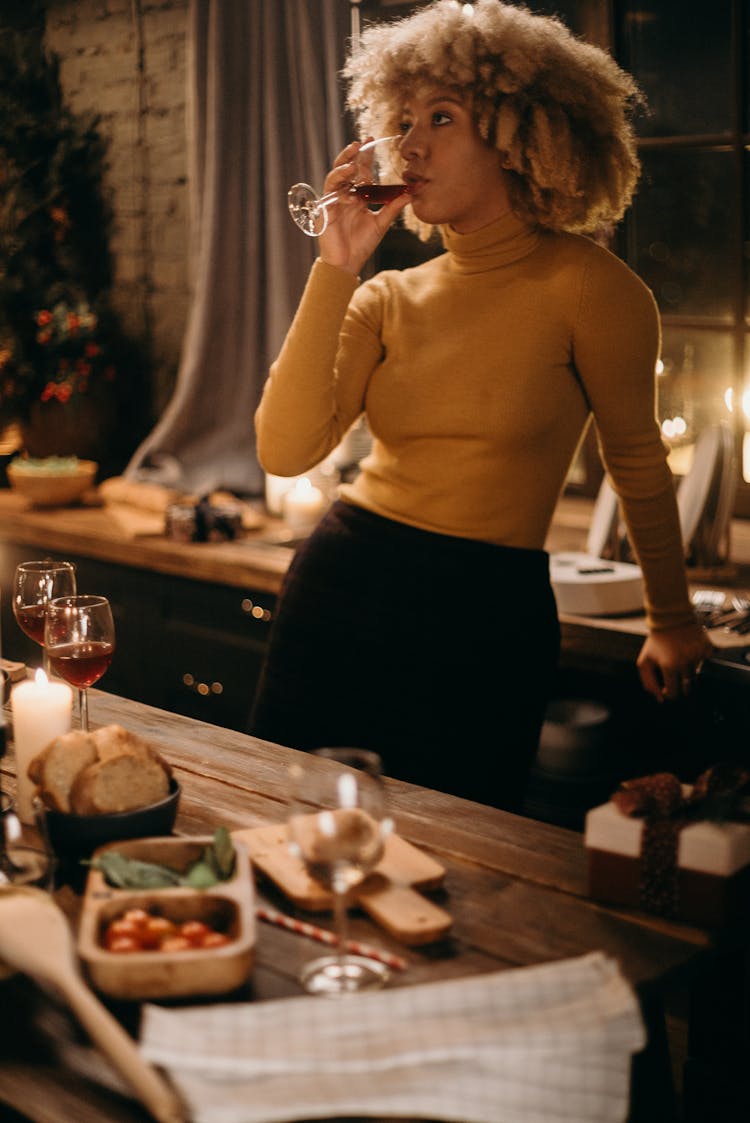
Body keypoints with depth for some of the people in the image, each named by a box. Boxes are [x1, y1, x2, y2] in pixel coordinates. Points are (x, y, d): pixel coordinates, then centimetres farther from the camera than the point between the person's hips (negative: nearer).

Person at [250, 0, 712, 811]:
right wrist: (334, 268, -11)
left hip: (484, 623, -4)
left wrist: (671, 620, 17)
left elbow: (635, 458, 6)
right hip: (336, 591, 5)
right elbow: (283, 450, -9)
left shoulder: (584, 285, -8)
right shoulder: (388, 299, 5)